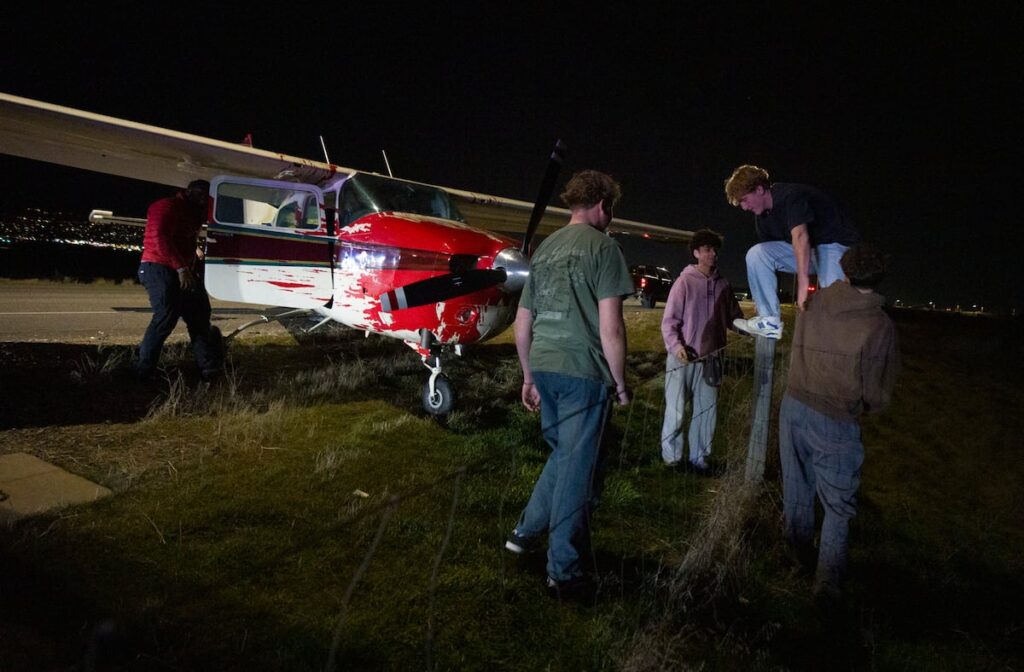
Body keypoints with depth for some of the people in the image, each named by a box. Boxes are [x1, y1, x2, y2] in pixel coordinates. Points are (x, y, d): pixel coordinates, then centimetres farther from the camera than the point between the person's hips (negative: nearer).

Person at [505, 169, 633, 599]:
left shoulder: (544, 249, 15)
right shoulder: (602, 246, -5)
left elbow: (522, 323, 16)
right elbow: (610, 327, -12)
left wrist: (529, 375, 24)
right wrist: (620, 383, -2)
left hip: (545, 367, 7)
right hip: (583, 370, -7)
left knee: (562, 455, 24)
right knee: (578, 468, 4)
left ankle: (527, 532, 31)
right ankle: (564, 572, 14)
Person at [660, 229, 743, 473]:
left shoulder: (722, 284, 7)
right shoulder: (684, 282, -6)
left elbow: (733, 317, 10)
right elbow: (669, 321, -9)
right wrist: (675, 346, -25)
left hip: (710, 358, 5)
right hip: (682, 358, -4)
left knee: (706, 411, 11)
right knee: (675, 411, 1)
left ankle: (699, 458, 25)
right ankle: (671, 457, 18)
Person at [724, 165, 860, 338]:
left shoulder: (791, 195, -22)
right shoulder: (762, 216, 4)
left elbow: (800, 237, -38)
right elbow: (767, 256, 6)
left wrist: (803, 283, -50)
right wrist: (764, 298, 2)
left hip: (836, 244, -7)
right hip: (807, 252, 7)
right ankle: (770, 322, -14)